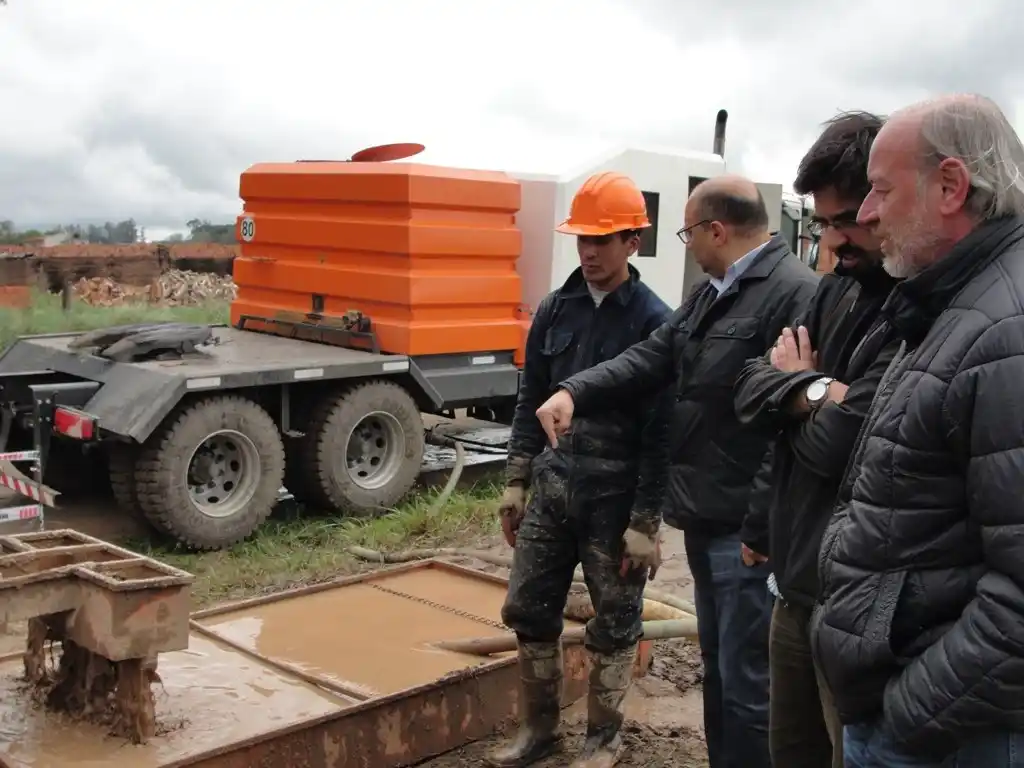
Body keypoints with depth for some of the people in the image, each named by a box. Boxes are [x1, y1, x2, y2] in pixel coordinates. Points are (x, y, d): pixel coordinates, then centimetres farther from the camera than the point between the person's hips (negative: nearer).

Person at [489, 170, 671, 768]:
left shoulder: (654, 321, -10)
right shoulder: (556, 310, 5)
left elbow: (659, 431, -12)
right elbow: (531, 401, 12)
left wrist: (645, 522, -13)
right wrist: (516, 481, 8)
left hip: (615, 495, -5)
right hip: (551, 483, 5)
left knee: (614, 624, 9)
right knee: (528, 611, 10)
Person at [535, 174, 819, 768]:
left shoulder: (797, 293, -18)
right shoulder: (712, 293, 15)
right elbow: (652, 359, 14)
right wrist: (574, 392, -1)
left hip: (748, 527, -10)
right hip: (707, 518, 10)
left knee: (749, 683, 1)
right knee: (718, 666, 22)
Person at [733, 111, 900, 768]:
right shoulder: (837, 289, 9)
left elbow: (838, 444, -24)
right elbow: (750, 393, 7)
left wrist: (796, 383, -4)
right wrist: (815, 392, -14)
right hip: (797, 578, 8)